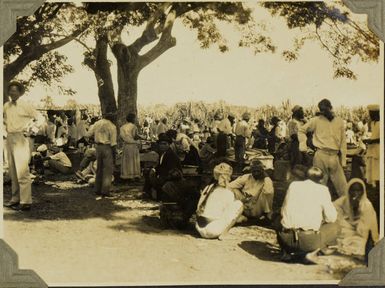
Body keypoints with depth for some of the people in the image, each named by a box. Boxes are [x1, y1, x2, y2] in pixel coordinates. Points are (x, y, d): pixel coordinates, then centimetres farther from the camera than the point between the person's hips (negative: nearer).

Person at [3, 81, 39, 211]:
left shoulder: (25, 106, -7)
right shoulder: (6, 106, 10)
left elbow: (39, 118, -5)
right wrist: (6, 125, 13)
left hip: (21, 139, -7)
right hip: (9, 138, 7)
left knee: (22, 171, -11)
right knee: (12, 171, 12)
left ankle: (26, 202, -9)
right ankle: (15, 198, 21)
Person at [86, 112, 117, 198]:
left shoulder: (97, 124, 7)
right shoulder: (112, 126, -7)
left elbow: (88, 134, 8)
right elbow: (113, 142, -10)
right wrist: (114, 154, -5)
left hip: (98, 147, 6)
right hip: (107, 147, -6)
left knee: (99, 169, 17)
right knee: (108, 170, 0)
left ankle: (97, 190, 23)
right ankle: (105, 191, -4)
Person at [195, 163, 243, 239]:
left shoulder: (207, 188, 10)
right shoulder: (228, 194, -6)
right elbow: (227, 218, -2)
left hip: (199, 229, 7)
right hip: (213, 231, -7)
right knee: (239, 204, 1)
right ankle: (222, 233, -4)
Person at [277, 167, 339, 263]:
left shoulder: (293, 185, 13)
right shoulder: (322, 189, 5)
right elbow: (331, 217, 6)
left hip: (287, 238, 4)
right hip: (309, 240, -4)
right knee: (334, 227, 21)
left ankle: (287, 251, 10)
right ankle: (311, 252, 1)